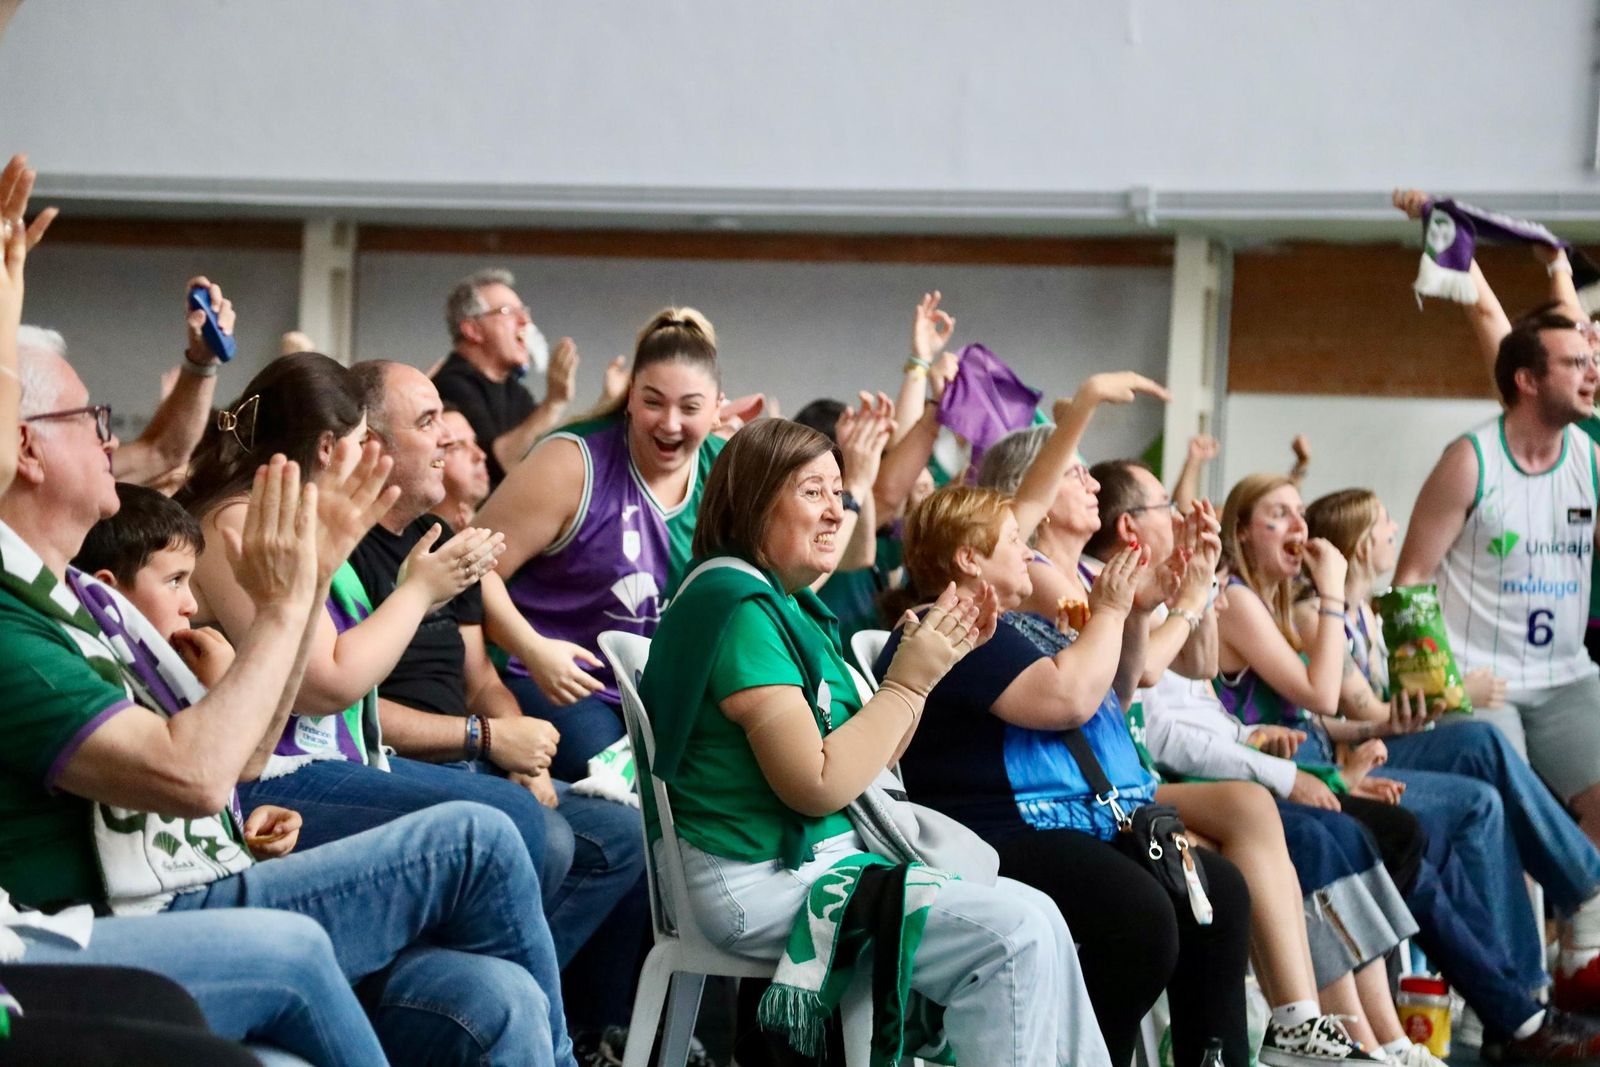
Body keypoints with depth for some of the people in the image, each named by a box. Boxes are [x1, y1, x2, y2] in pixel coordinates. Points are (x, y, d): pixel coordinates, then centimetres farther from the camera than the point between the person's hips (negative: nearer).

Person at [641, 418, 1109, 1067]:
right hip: (763, 883, -10)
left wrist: (936, 659, 5)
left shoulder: (790, 605, 15)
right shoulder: (739, 607, -15)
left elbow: (864, 757, 15)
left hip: (818, 859, 10)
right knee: (1015, 935, -19)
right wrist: (909, 683, -12)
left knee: (1037, 922, 0)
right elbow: (818, 786, -19)